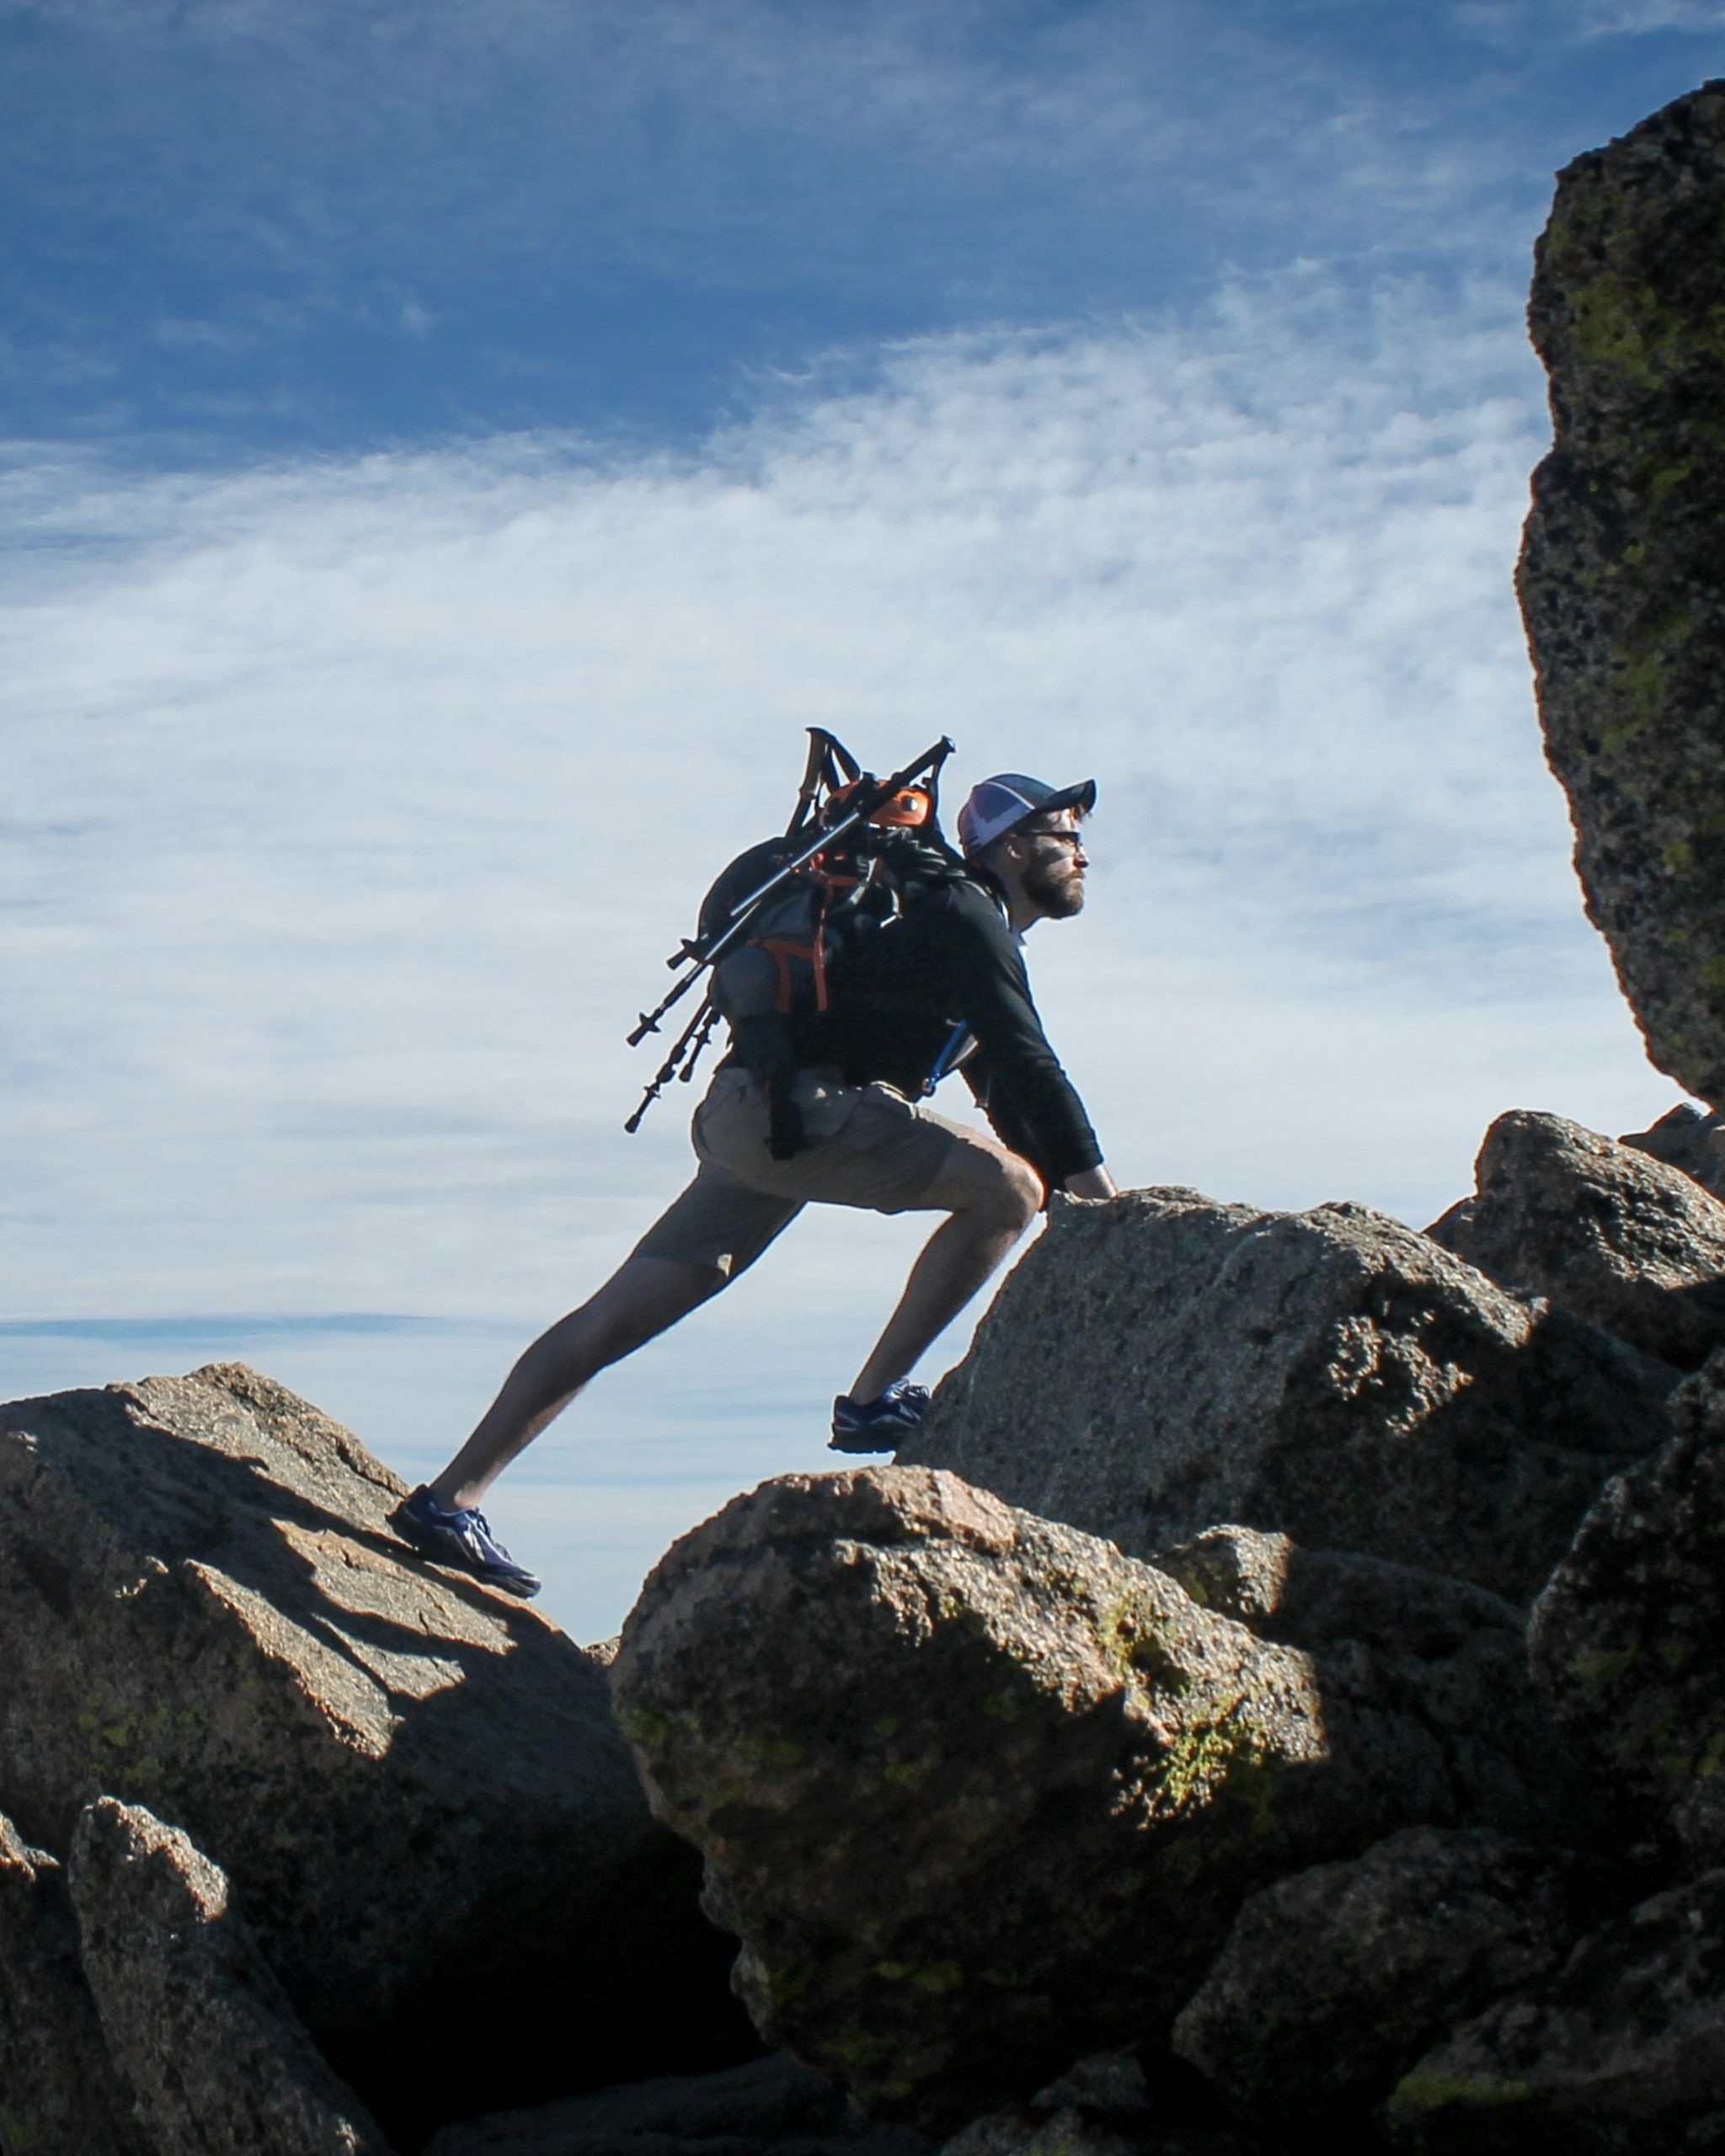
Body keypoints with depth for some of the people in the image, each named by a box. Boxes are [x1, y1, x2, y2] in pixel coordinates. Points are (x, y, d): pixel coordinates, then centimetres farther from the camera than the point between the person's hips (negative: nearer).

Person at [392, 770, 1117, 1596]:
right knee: (1006, 1186, -16)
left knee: (614, 1321, 4)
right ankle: (873, 1400, -13)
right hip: (789, 1105, -10)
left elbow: (1007, 1089, 29)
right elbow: (1029, 1063, -15)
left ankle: (447, 1500, 4)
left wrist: (1074, 1201, 21)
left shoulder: (975, 934, 26)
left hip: (756, 1121, 10)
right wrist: (1099, 1188, -13)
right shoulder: (964, 915, -5)